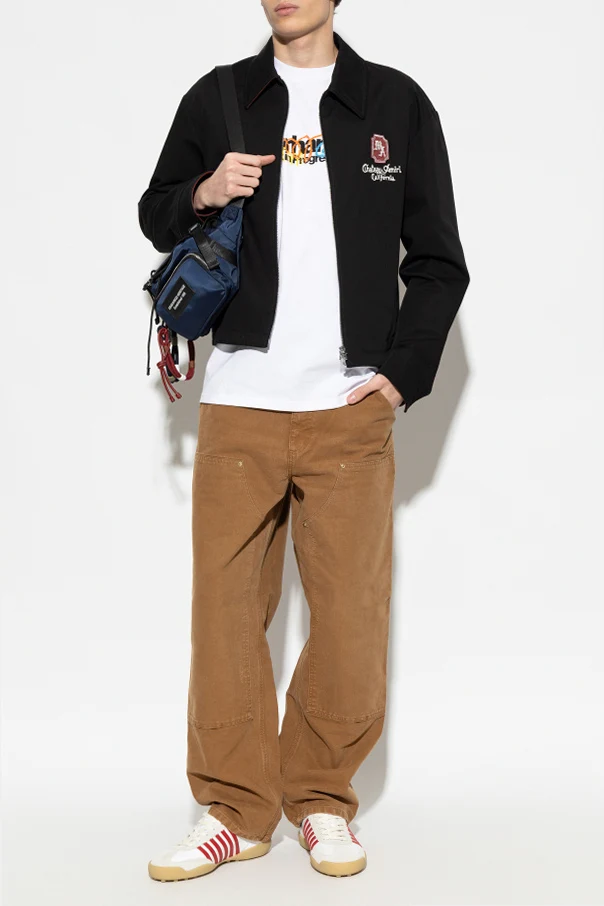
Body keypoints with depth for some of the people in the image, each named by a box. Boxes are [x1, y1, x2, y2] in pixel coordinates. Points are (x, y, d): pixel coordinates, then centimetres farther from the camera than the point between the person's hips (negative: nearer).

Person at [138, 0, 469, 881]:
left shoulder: (397, 104, 7)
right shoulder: (216, 99, 9)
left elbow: (439, 262, 8)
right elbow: (154, 215, 17)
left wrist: (401, 371, -2)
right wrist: (201, 195, -5)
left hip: (351, 409, -1)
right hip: (239, 402, 1)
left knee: (351, 609, 2)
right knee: (226, 603, 1)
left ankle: (323, 800, 19)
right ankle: (235, 808, 15)